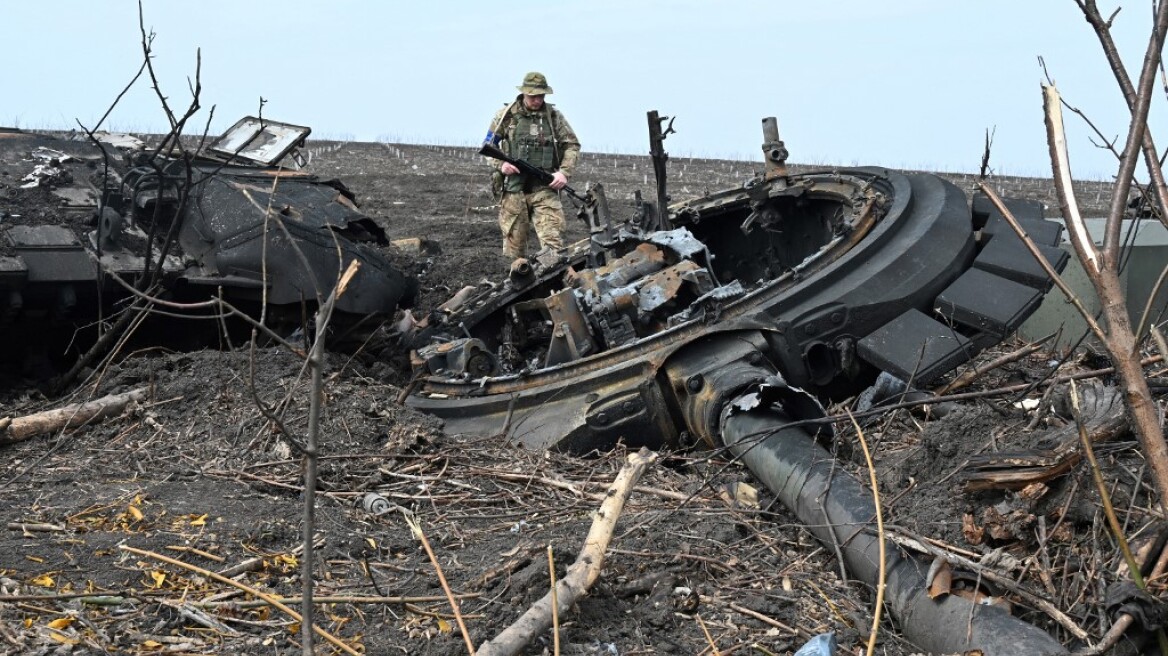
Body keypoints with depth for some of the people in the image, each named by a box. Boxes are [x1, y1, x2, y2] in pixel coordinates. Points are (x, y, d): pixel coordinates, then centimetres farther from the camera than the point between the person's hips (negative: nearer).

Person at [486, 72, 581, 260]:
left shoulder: (554, 115, 7)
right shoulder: (507, 114, 5)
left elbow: (572, 145, 9)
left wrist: (564, 172, -6)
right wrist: (500, 164, -8)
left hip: (545, 187, 0)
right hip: (513, 187, 0)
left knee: (553, 240, -12)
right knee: (514, 243, 4)